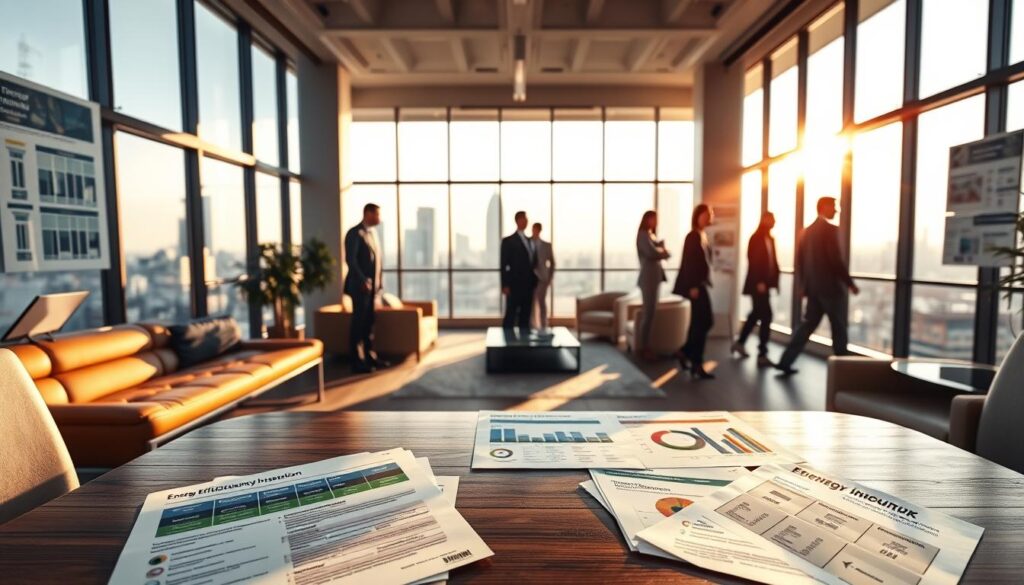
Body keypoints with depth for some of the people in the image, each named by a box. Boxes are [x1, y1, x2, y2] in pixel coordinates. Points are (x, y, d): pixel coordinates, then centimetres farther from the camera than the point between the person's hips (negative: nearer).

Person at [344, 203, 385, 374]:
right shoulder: (354, 233, -10)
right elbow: (350, 259, -17)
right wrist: (363, 280, -20)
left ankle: (369, 356, 19)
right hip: (360, 285, -7)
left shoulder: (373, 232, 15)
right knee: (359, 323, -2)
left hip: (372, 285, 8)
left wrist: (377, 282, 10)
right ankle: (357, 361, 4)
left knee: (369, 322, 12)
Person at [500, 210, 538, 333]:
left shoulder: (530, 241, 17)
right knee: (511, 316, -4)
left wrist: (535, 283, 10)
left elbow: (533, 263, 17)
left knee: (525, 316, 9)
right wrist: (505, 285, -14)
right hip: (514, 286, -6)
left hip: (529, 285, 6)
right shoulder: (508, 241, -2)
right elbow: (504, 265, -7)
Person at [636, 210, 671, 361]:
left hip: (654, 277, 9)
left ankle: (647, 345, 14)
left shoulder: (651, 235, 22)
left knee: (651, 312, 9)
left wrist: (661, 251, -7)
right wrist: (664, 252, -1)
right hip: (648, 278, -9)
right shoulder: (643, 235, -8)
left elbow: (660, 250, 16)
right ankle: (644, 347, -6)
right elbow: (652, 253, -21)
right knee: (649, 313, -10)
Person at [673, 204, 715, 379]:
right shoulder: (693, 236, -12)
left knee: (705, 321, 14)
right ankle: (696, 365, 0)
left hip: (700, 284, 9)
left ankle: (685, 352, 26)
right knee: (701, 323, -7)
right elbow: (688, 262, -18)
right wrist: (693, 286, -22)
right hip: (695, 285, -9)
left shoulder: (702, 235, 16)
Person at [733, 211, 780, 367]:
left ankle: (740, 342, 32)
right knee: (766, 315, -9)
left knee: (757, 313, 17)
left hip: (766, 282, 9)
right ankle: (762, 355, -3)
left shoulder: (770, 239, 13)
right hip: (758, 283, -9)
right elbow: (753, 262, -16)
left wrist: (775, 279, 4)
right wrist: (759, 282, -21)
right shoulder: (756, 238, -11)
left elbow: (773, 261, 12)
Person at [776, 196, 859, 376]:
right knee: (839, 328, 6)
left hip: (813, 287, 7)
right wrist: (850, 283, -9)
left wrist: (805, 284, 19)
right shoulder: (830, 230, -12)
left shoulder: (807, 230, 11)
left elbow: (799, 260, 13)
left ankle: (786, 361, 2)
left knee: (808, 324, 9)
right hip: (830, 286, -7)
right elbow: (836, 260, -18)